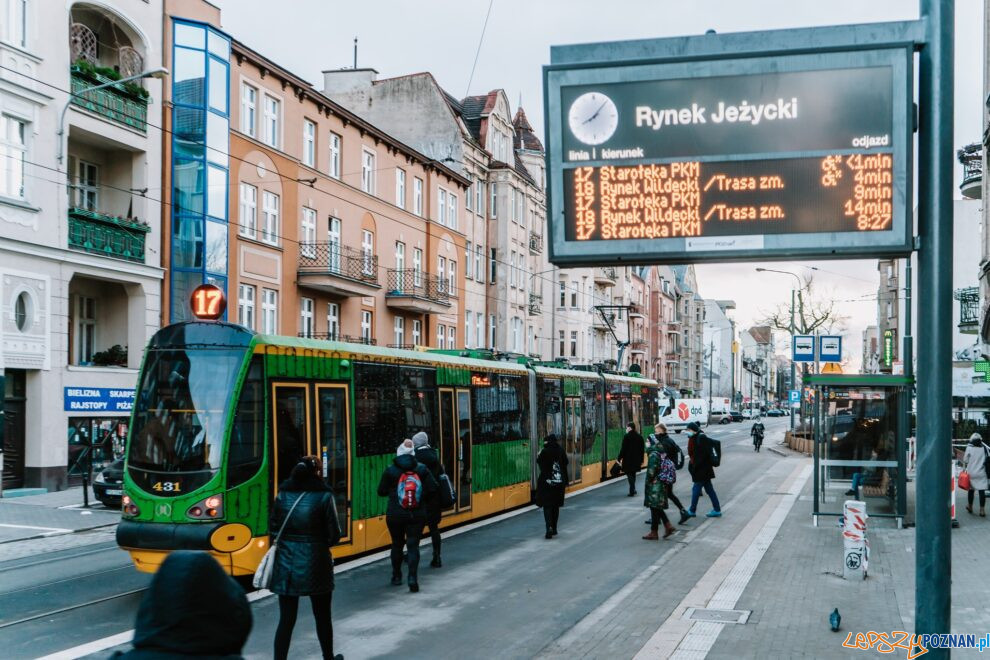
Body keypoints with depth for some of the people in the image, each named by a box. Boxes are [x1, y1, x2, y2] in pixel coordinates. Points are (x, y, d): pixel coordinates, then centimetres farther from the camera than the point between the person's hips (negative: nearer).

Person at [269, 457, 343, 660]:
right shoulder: (324, 496, -9)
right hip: (315, 563, -3)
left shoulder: (284, 494, 1)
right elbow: (334, 534, -8)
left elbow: (273, 527, 5)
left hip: (286, 563, 3)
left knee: (286, 619, 6)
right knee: (322, 617, 17)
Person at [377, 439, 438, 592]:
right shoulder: (421, 469, -3)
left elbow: (382, 491, -2)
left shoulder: (390, 471, -7)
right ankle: (413, 578, -13)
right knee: (413, 545, 2)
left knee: (397, 545, 17)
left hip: (395, 515, 0)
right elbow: (432, 488, -7)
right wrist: (421, 498, 9)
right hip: (417, 515, 0)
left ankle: (396, 576, 26)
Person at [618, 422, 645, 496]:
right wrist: (641, 460, 19)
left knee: (629, 474, 1)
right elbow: (642, 449, 12)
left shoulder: (627, 437, -12)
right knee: (633, 474, 20)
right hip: (636, 460, 6)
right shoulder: (640, 437, 7)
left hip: (628, 459, -6)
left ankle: (632, 490, -7)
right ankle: (633, 489, 27)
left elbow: (623, 449, -14)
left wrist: (620, 458, -8)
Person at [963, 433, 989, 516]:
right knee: (982, 491, -1)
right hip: (981, 474, 0)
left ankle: (970, 506, 28)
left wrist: (965, 468, 12)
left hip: (971, 473, 0)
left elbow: (965, 460, -3)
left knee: (971, 489, 15)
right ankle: (982, 510, -5)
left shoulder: (969, 448, -8)